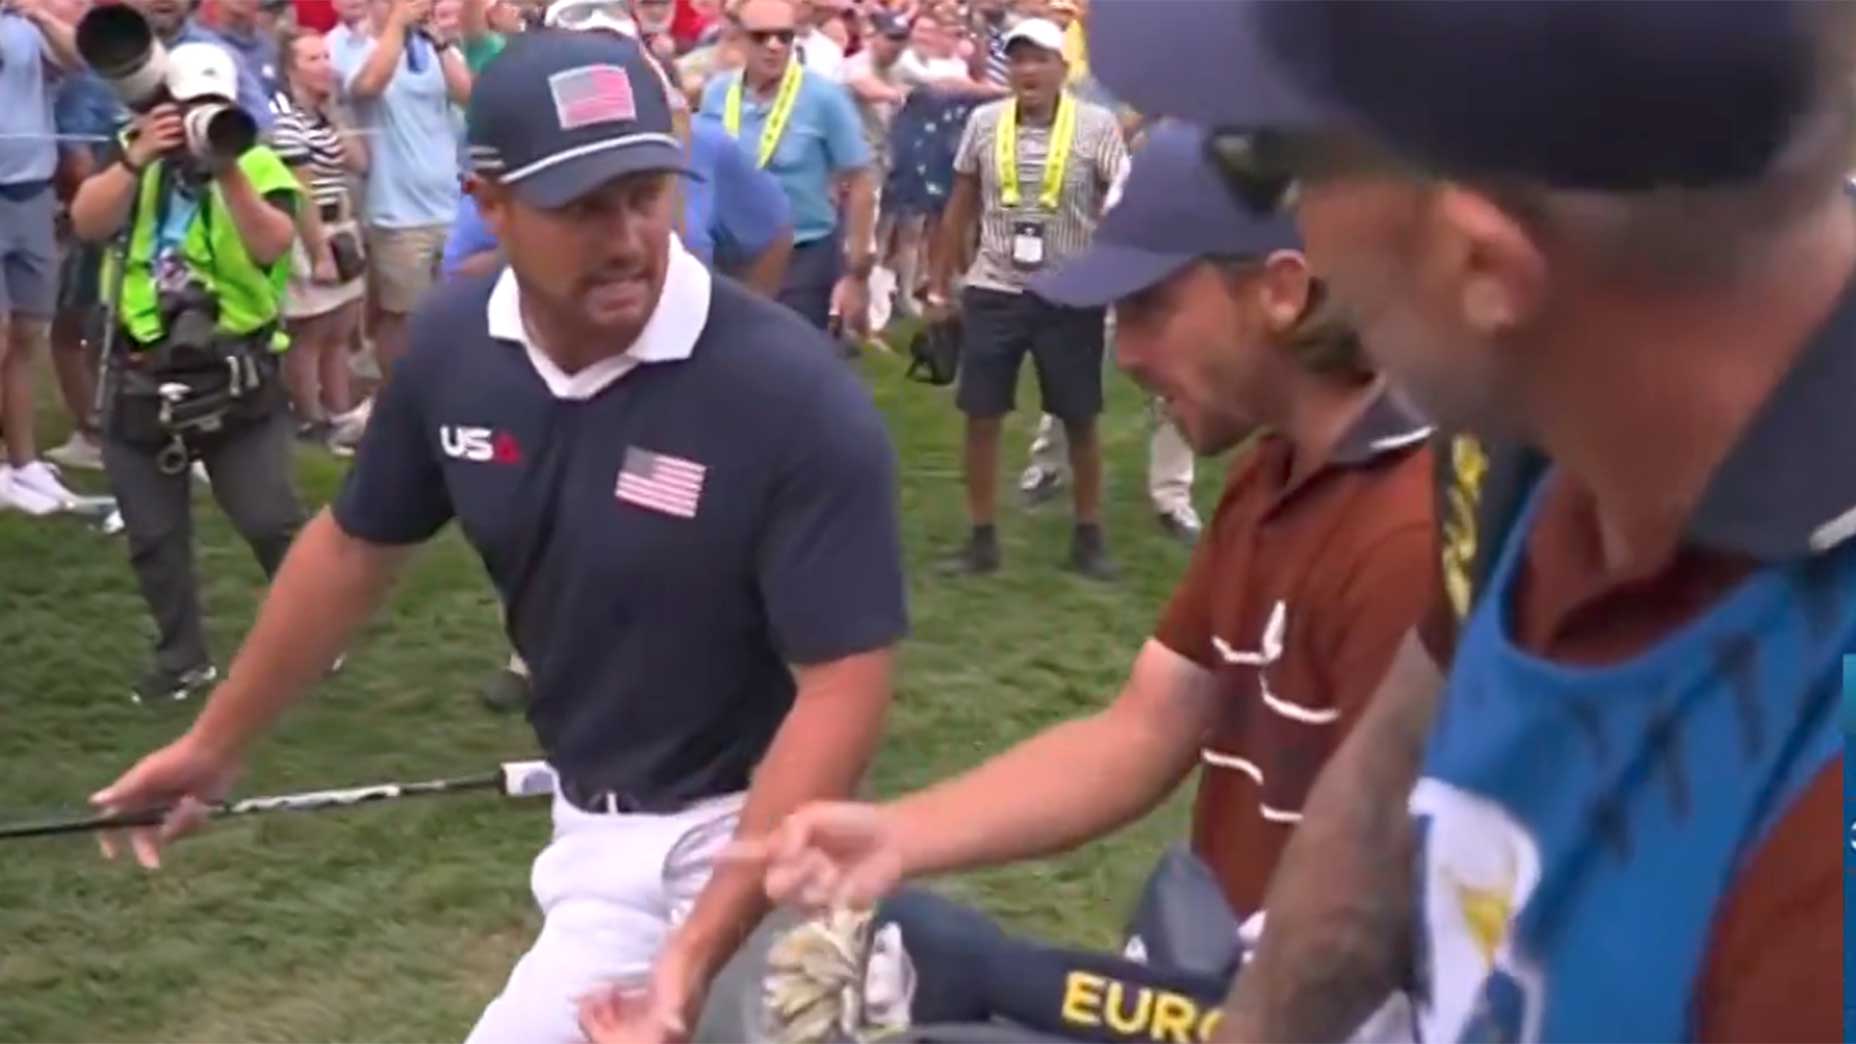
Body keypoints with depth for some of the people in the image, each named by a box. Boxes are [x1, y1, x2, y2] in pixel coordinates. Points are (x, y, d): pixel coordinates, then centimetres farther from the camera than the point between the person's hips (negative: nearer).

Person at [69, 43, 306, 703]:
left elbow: (272, 246, -21)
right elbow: (86, 224, -12)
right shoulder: (133, 158, 6)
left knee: (271, 522, -3)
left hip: (235, 375, -3)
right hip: (140, 376, 3)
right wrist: (138, 158, -25)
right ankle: (182, 659, 25)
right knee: (153, 536, 9)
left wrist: (228, 171, -32)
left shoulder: (258, 166, -2)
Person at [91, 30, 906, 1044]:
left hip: (732, 833, -5)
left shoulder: (796, 397, -26)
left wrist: (700, 945, -31)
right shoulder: (454, 347, -9)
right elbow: (355, 546, 8)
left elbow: (844, 684, -25)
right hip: (593, 818, 6)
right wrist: (216, 741, 18)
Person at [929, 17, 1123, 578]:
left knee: (1080, 420, 9)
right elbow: (961, 207, 9)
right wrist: (939, 284, 10)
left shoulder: (1097, 126, -8)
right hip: (993, 290, 2)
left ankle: (1088, 535, 24)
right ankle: (981, 538, 17)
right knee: (980, 416, 4)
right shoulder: (983, 122, 0)